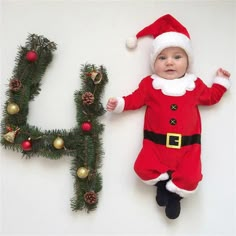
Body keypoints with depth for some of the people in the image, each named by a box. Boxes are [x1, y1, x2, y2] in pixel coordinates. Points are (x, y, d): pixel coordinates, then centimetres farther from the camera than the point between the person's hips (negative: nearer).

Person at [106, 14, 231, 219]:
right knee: (144, 169, -17)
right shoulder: (149, 84, 3)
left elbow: (210, 97, 22)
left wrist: (221, 81, 20)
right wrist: (119, 103, -6)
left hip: (187, 145, 1)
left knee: (190, 179, -12)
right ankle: (165, 182, 10)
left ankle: (173, 192, 18)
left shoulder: (195, 84, 9)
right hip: (156, 143, 0)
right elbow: (136, 99, 6)